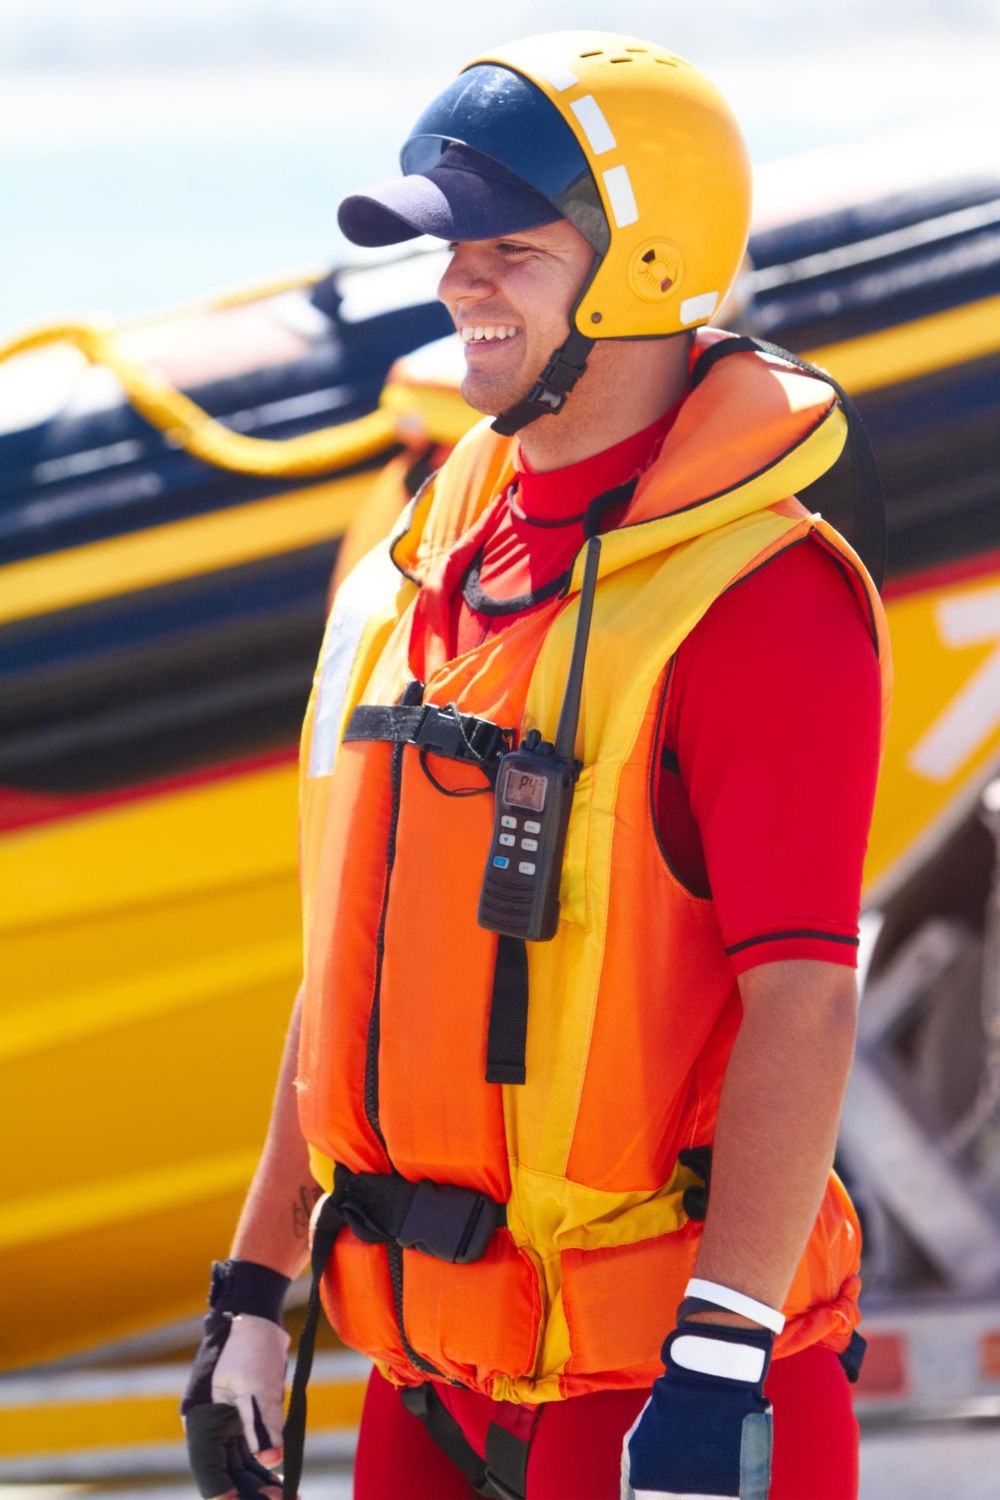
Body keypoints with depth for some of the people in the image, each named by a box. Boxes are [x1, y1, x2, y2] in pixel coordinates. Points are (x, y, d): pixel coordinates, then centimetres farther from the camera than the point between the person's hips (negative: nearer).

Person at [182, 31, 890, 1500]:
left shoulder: (762, 605, -13)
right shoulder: (423, 575, 11)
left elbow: (802, 1004, -19)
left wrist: (720, 1365, -25)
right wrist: (254, 1291, 16)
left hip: (651, 1374, -7)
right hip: (436, 1373, 7)